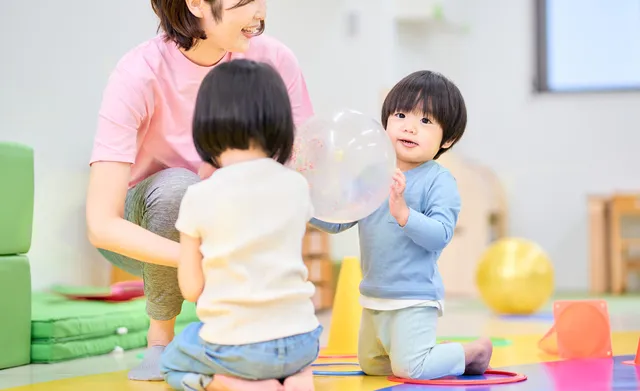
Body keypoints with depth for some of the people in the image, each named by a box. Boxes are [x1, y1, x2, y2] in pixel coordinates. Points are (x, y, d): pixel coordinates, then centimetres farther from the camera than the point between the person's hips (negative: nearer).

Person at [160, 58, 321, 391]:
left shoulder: (200, 196, -11)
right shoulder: (297, 186, 0)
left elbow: (191, 288, -3)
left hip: (236, 347, -4)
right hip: (301, 339, 4)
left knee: (172, 362, 27)